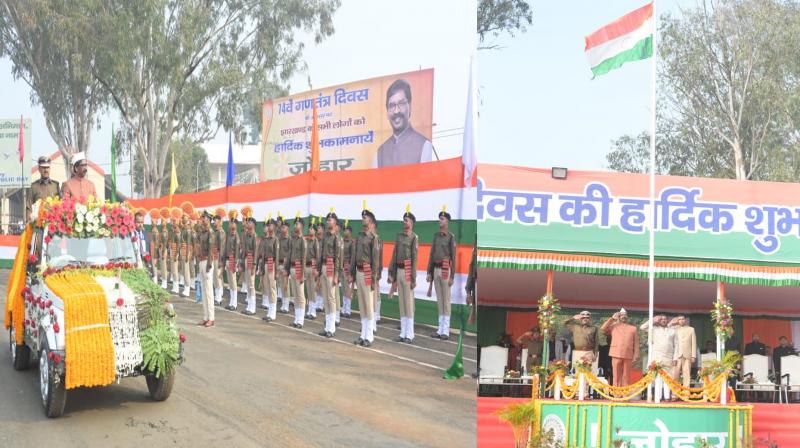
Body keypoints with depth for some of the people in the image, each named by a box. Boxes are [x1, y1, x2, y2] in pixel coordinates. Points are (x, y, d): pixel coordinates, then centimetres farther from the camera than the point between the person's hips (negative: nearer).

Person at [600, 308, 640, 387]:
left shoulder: (633, 328, 16)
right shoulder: (613, 327, 16)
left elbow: (636, 343, 11)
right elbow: (603, 328, 2)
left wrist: (635, 356, 2)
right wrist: (612, 318, 4)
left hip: (628, 355, 1)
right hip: (616, 354, -1)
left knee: (626, 376, 1)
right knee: (617, 376, -2)